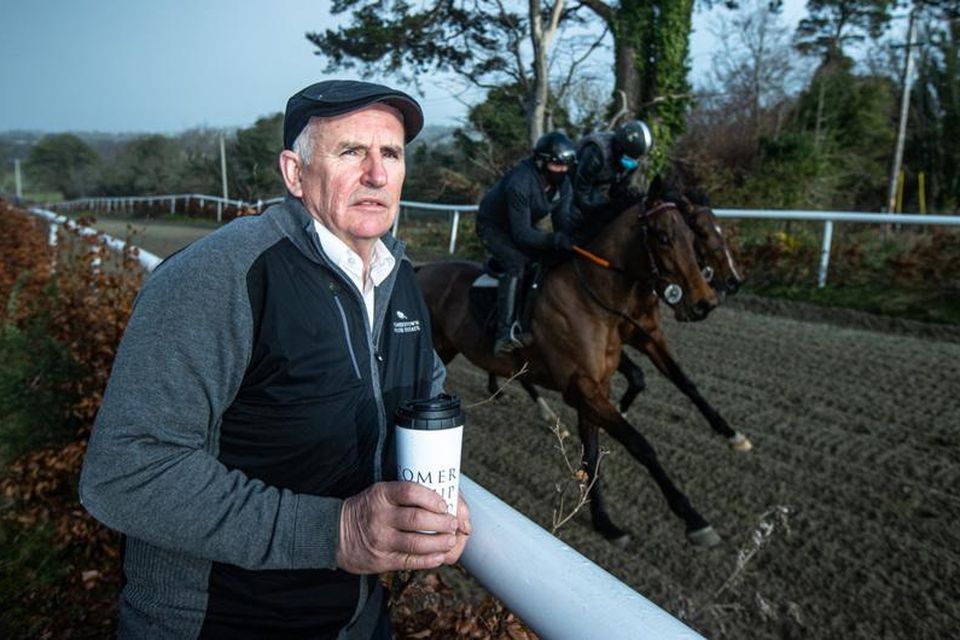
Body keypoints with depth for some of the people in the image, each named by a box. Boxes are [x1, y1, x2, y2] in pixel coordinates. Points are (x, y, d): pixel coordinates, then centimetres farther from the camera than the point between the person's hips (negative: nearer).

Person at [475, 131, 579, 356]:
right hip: (493, 226, -8)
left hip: (524, 226, 8)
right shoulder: (520, 182, -35)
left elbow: (564, 222, -12)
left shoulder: (563, 183, -12)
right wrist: (554, 239, -50)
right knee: (516, 262, -31)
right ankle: (505, 334, -33)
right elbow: (521, 234, -36)